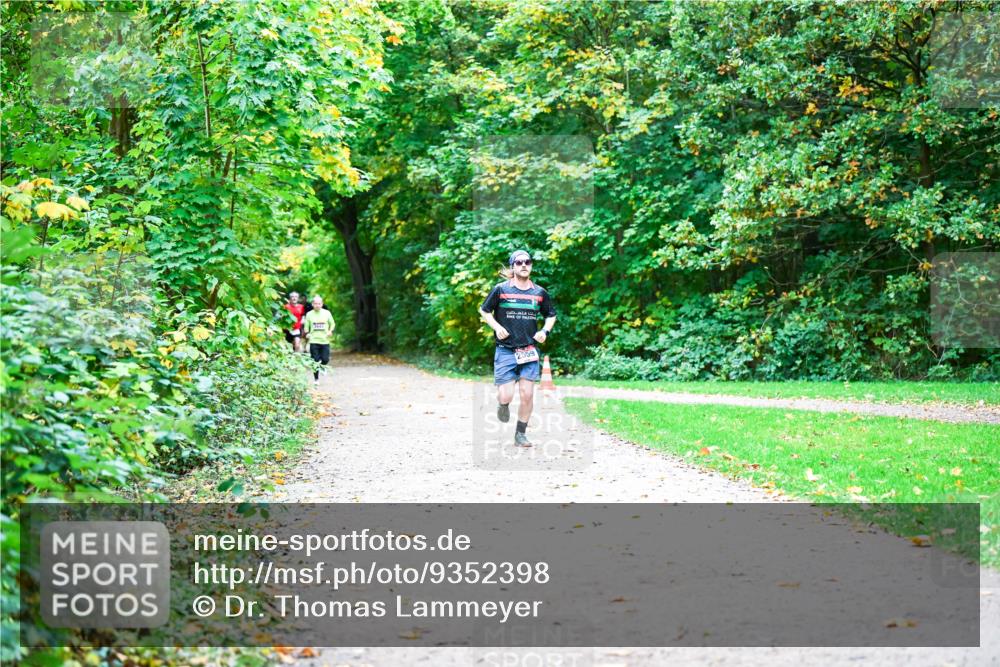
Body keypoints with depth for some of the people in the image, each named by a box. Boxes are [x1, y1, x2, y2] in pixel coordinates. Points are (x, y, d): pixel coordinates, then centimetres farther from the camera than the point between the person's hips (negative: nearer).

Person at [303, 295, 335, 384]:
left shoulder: (327, 313, 3)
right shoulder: (309, 314, 4)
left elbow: (332, 324, 12)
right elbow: (306, 326, 9)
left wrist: (330, 331, -6)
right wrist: (307, 333, -10)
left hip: (325, 340, 0)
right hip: (314, 341, 0)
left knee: (325, 359, -7)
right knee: (315, 360, -2)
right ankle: (316, 379, 11)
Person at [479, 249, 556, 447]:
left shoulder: (539, 292, 6)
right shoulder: (501, 289, -2)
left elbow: (551, 315, 21)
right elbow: (484, 310, 9)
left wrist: (545, 331, 3)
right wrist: (497, 327, -6)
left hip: (529, 351, 2)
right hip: (505, 351, -2)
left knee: (527, 395, -3)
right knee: (506, 396, -9)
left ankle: (521, 434, 13)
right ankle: (503, 404, 29)